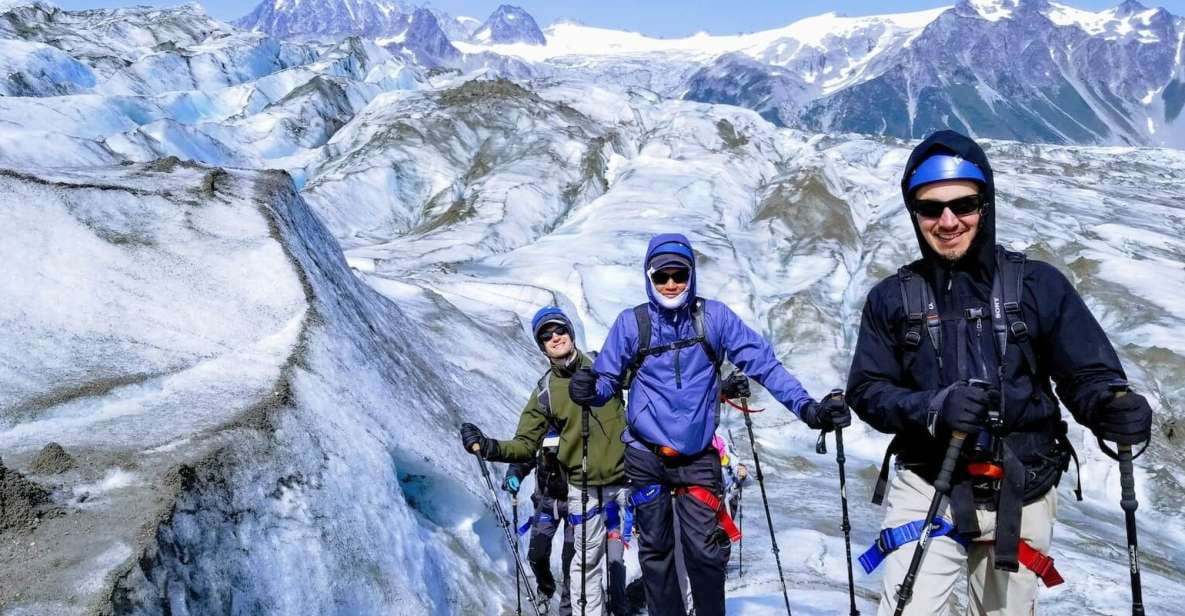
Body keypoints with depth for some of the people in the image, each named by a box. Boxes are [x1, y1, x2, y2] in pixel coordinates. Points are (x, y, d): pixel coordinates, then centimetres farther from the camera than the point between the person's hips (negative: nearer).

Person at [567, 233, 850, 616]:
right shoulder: (631, 323, -1)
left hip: (697, 459, 0)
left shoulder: (714, 317, -2)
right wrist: (590, 389, -21)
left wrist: (805, 406, -15)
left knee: (706, 551, -3)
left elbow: (763, 362, -5)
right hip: (645, 456, 1)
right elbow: (609, 379, 3)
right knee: (654, 551, 11)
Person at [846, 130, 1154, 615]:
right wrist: (930, 409, -22)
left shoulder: (1037, 284, -2)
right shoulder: (892, 298, 1)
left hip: (1020, 497, 1)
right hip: (927, 488, -1)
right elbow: (868, 391, -2)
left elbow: (1087, 374, -2)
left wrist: (1115, 408, -25)